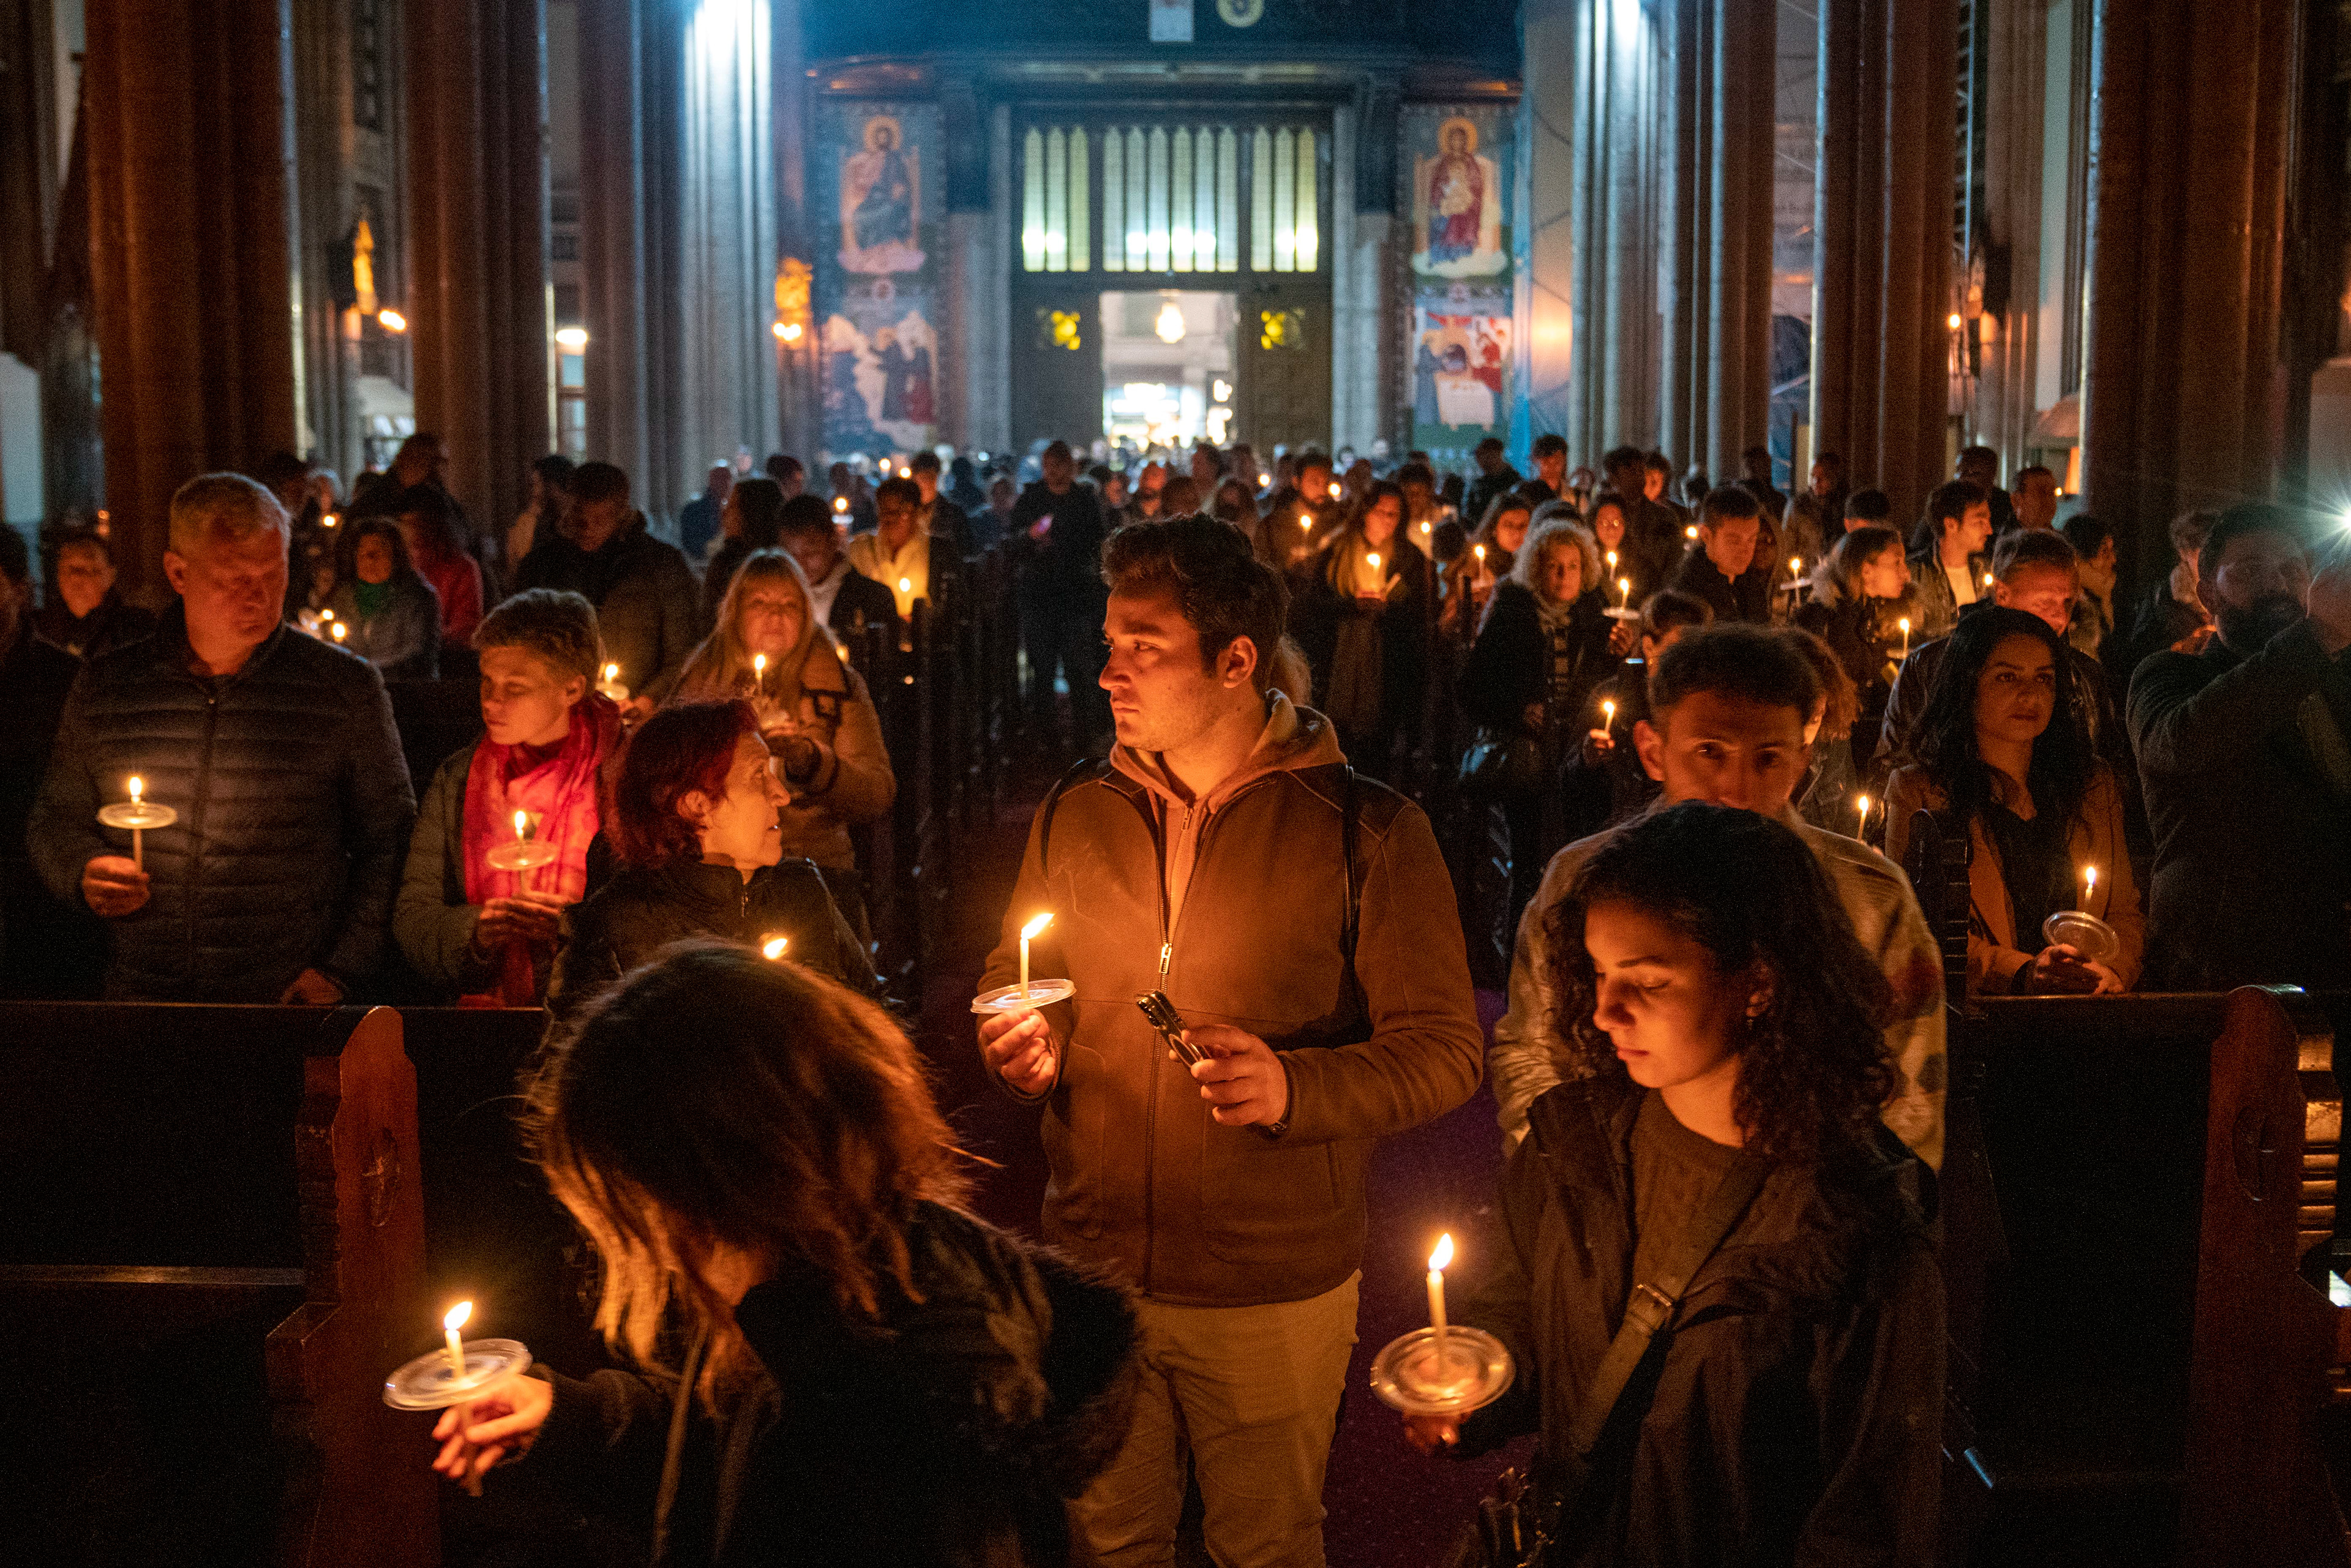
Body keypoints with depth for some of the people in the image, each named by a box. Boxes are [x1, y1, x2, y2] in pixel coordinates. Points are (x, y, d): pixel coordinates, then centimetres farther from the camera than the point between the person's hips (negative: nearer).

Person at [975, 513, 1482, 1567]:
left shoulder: (1364, 830, -10)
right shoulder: (1075, 819, 4)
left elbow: (1443, 1051, -11)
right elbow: (1008, 991, 16)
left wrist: (1293, 1087, -27)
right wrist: (1017, 1051, -7)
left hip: (1275, 1293, -3)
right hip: (1093, 1273, 4)